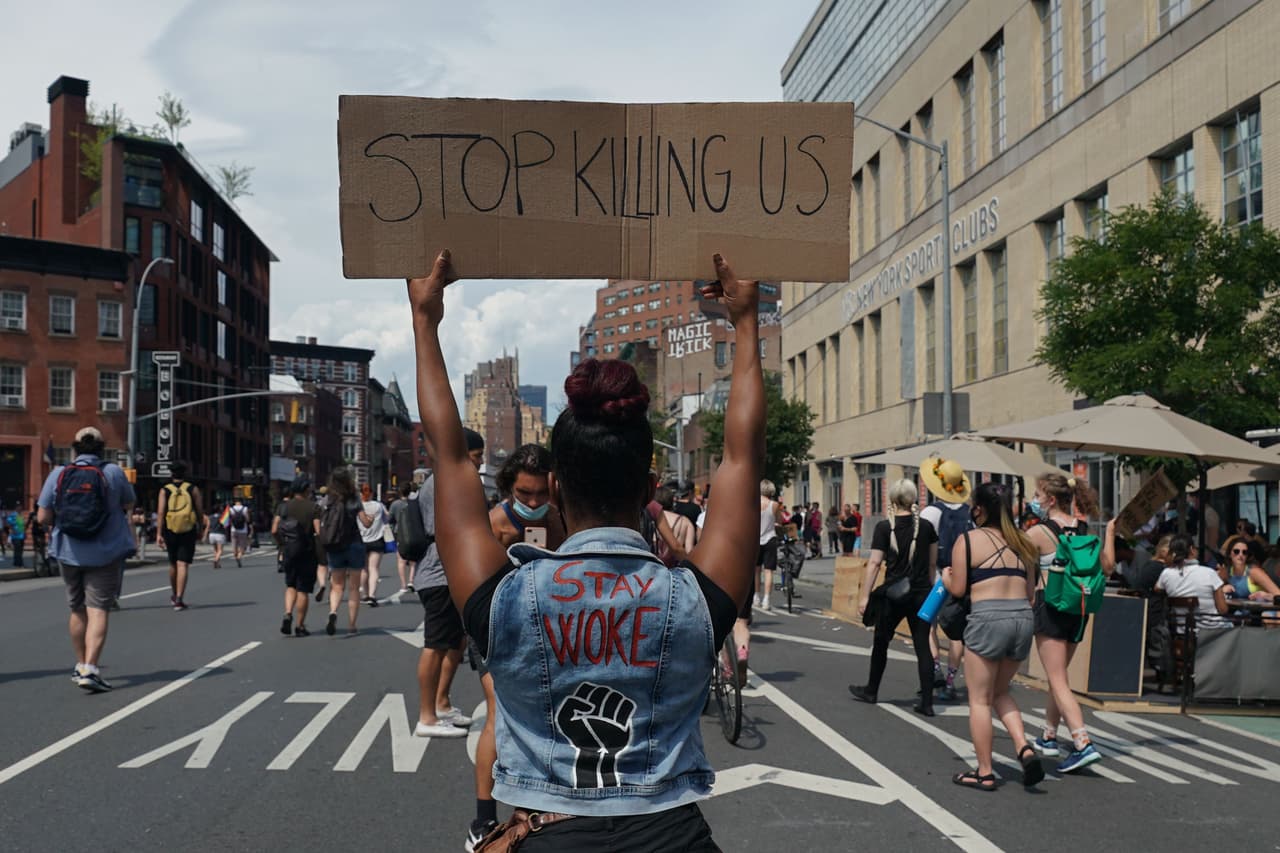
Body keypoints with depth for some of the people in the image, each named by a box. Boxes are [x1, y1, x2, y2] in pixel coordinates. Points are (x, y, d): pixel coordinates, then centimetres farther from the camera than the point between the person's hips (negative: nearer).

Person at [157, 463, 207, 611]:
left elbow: (161, 513, -6)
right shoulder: (193, 490, 2)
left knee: (173, 564, 18)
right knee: (182, 565, -5)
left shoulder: (165, 490, 2)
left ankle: (174, 595, 34)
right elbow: (200, 512, 1)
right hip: (188, 532, -2)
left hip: (170, 532, 2)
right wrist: (201, 530, 13)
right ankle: (179, 599, -14)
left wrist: (159, 533, -6)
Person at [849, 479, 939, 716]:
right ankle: (926, 702, 0)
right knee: (922, 646, 3)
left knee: (881, 642, 15)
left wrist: (865, 596, -7)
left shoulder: (884, 527, -8)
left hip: (893, 595, -2)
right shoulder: (926, 527, 3)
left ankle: (871, 690, 30)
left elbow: (874, 563, -10)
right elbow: (933, 564, 8)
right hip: (921, 594, 3)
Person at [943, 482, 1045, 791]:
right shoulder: (1021, 543, 14)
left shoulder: (967, 540, -1)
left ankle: (984, 773, 11)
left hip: (987, 618, -5)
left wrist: (946, 575, 18)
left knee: (980, 699, 7)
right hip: (1023, 618, 6)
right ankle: (1024, 748, 4)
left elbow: (958, 590, -2)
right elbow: (1030, 593, 15)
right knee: (1000, 692, 23)